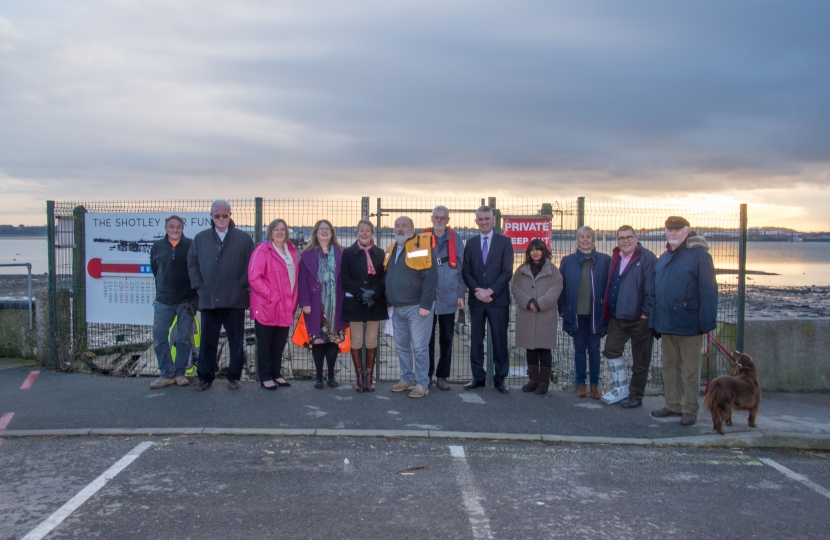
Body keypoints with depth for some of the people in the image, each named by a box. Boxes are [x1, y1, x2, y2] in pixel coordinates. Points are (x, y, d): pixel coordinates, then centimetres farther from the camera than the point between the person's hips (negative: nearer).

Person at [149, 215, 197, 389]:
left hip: (186, 300, -2)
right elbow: (155, 271, 16)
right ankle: (166, 374, 7)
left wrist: (193, 291, 0)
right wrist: (161, 290, 15)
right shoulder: (157, 247, 5)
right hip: (163, 300, 3)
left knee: (184, 338, 4)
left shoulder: (191, 245, -3)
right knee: (159, 337, -1)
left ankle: (180, 373, 14)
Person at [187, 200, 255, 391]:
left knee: (236, 341, 7)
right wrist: (198, 285, 0)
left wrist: (242, 284, -7)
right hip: (208, 299, 2)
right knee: (208, 341, 7)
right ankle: (205, 377, 16)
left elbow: (251, 263, 0)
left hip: (235, 300, -1)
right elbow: (192, 262, 9)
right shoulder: (200, 238, 10)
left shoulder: (244, 238, 2)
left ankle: (234, 376, 18)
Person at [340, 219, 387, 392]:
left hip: (375, 303, 1)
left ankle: (370, 375, 13)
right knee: (356, 340, 2)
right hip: (355, 302, -1)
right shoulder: (348, 253, 4)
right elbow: (345, 278, -3)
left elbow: (385, 277, 2)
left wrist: (373, 292, -15)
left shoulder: (380, 253, 7)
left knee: (372, 340, 6)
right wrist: (361, 293, -15)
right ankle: (359, 375, 10)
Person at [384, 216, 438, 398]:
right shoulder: (391, 250, 13)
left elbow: (431, 277, -16)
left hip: (417, 307, -7)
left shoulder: (422, 246, -10)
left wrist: (426, 304, -19)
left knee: (419, 347, -3)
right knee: (401, 347, 13)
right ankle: (406, 379, 24)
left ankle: (422, 384, 6)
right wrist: (389, 302, 14)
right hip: (397, 309, 7)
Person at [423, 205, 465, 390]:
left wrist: (461, 294, -1)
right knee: (427, 337, 5)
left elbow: (460, 266, 4)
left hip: (449, 296, 1)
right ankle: (426, 375, 15)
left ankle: (442, 375, 16)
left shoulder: (455, 239, 3)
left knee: (446, 338, 7)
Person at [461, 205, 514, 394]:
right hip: (476, 299, 3)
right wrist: (477, 291, -10)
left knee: (500, 340, 2)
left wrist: (490, 291, -13)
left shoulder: (504, 242, 1)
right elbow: (466, 271, 5)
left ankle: (500, 378, 11)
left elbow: (507, 272, -5)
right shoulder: (470, 243, 9)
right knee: (476, 340, 6)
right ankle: (478, 377, 15)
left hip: (498, 299, -2)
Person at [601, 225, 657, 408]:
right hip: (617, 317, 7)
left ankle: (635, 396, 16)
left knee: (640, 361, 5)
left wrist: (646, 313, -17)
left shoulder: (647, 258, -10)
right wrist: (607, 310, 11)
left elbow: (651, 288, -14)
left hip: (639, 318, -7)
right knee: (611, 351, 9)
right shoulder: (614, 258, 13)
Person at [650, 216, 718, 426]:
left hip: (689, 325, -7)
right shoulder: (664, 258, 15)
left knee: (690, 370, 3)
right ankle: (673, 405, 25)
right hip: (666, 324, 7)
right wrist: (655, 321, 11)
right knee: (669, 366, 14)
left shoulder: (699, 255, -8)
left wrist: (707, 321, -18)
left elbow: (708, 290, -13)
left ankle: (690, 409, 12)